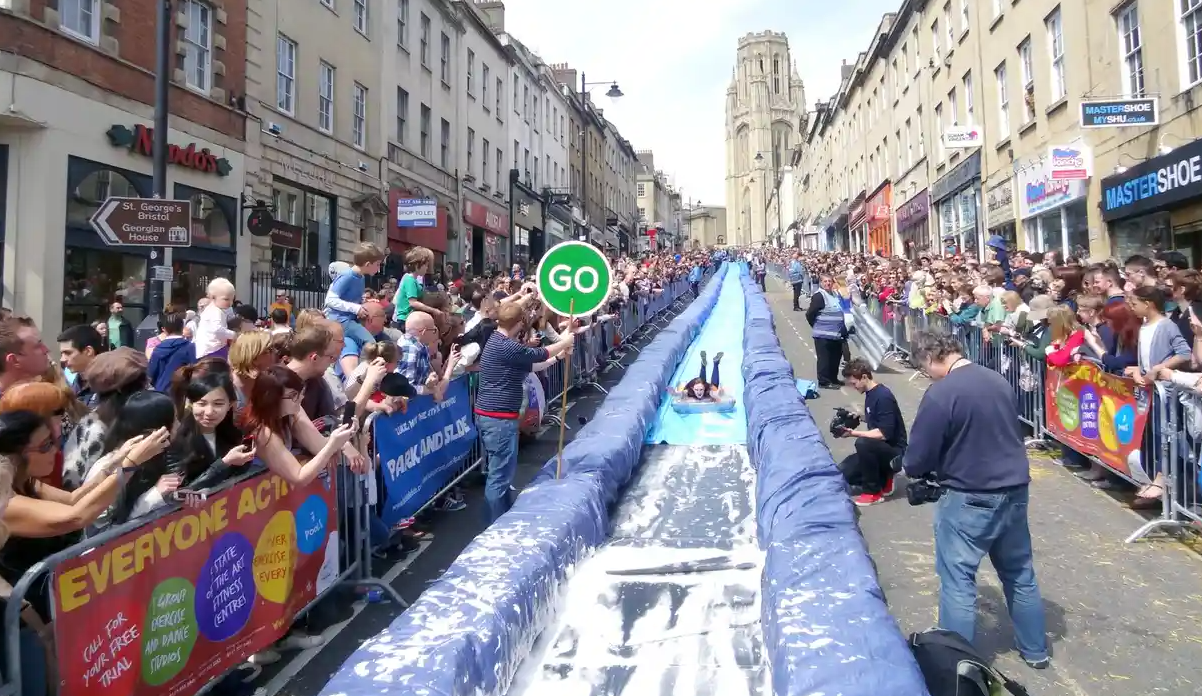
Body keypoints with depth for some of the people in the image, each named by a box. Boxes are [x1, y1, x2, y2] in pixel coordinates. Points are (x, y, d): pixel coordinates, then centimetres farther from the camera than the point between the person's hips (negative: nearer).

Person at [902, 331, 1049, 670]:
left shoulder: (940, 394, -20)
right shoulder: (998, 380, 4)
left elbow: (917, 459, -14)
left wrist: (917, 471, 8)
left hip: (969, 498, -7)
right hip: (1015, 490, 8)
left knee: (958, 582, 5)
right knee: (1020, 574, 22)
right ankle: (1035, 650, 37)